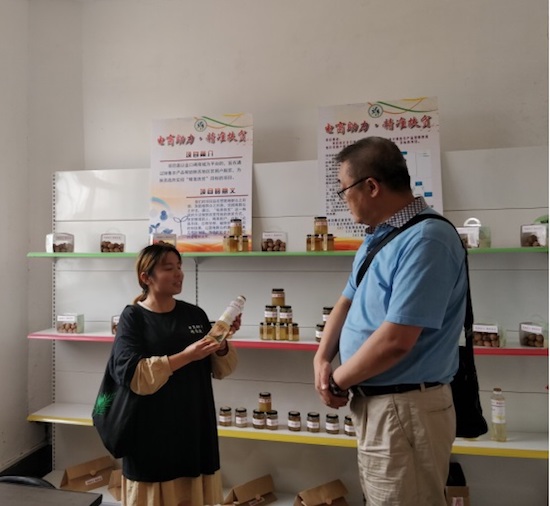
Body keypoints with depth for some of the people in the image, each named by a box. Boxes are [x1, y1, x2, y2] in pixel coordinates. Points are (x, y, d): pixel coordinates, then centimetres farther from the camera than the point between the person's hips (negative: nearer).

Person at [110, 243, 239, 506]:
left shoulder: (195, 314, 2)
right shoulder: (133, 317, -8)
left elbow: (220, 370, 5)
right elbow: (132, 375, -20)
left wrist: (222, 341, -14)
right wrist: (185, 356, -26)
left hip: (195, 427, 4)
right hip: (152, 433, -3)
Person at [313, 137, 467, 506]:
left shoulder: (426, 240, -23)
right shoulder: (378, 237, 8)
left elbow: (394, 341, -28)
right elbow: (347, 301, 13)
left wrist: (338, 380, -12)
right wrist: (322, 360, -2)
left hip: (404, 408, -9)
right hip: (376, 402, 9)